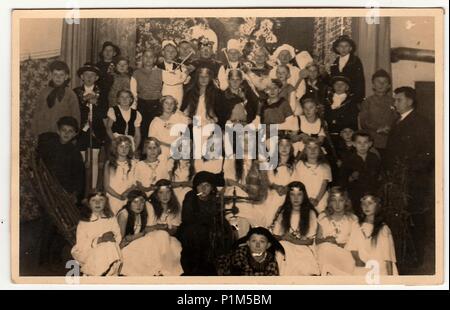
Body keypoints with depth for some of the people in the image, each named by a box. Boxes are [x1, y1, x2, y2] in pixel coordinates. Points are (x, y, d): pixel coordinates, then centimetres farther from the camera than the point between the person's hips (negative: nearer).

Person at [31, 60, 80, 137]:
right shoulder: (43, 94, 7)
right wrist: (35, 133, 4)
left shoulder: (71, 95, 0)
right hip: (44, 135, 2)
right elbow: (36, 115, 10)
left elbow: (76, 118, 3)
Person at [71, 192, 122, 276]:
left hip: (111, 254, 3)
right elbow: (81, 246, -6)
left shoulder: (111, 219, 7)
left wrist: (113, 238, -12)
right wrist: (99, 240, -16)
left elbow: (118, 238, 7)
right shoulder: (83, 223, 0)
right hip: (90, 255, -2)